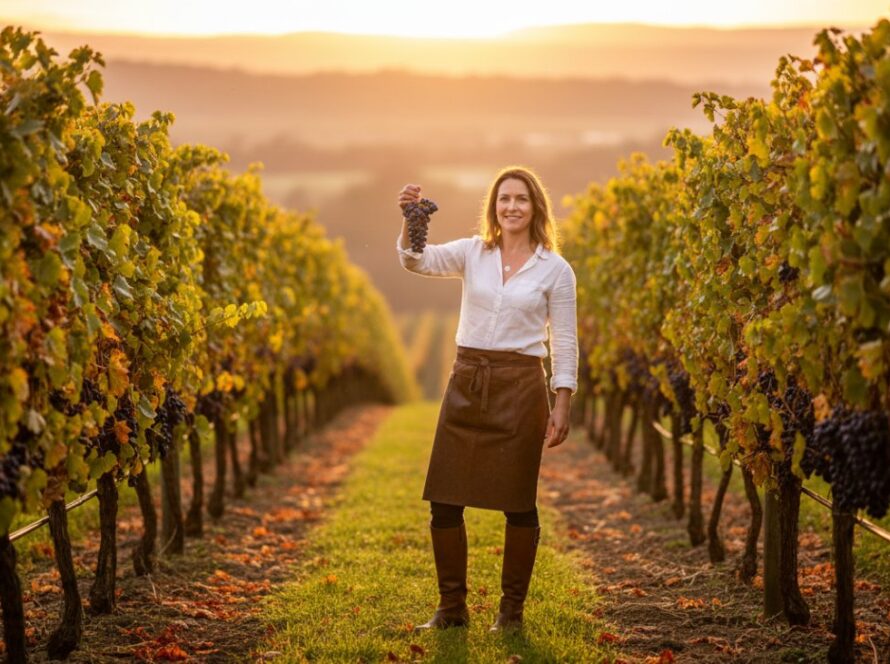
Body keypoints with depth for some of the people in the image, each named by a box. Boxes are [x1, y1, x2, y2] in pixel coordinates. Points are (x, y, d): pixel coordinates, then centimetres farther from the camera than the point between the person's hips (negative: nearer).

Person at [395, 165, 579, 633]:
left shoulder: (555, 269, 0)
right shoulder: (472, 253, 5)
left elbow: (564, 345, 1)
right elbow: (417, 261, -11)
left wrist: (561, 409, -5)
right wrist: (410, 220, -30)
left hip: (521, 386, -2)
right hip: (466, 383, 3)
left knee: (518, 503, 3)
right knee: (444, 500, 3)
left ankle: (511, 609, 17)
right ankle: (452, 607, 16)